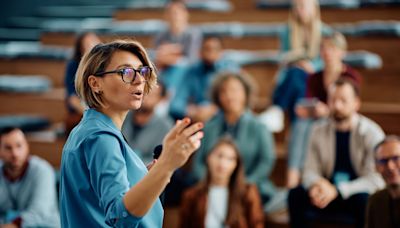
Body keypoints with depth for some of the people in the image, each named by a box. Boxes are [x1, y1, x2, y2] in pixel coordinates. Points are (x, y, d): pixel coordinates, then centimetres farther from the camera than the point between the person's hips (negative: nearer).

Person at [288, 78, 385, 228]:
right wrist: (316, 184, -24)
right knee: (296, 194, -23)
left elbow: (375, 179, -18)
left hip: (358, 195, -3)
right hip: (329, 193, 3)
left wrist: (337, 190, -28)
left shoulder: (371, 133, -12)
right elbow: (309, 171, 2)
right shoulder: (319, 130, 1)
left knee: (364, 199, -37)